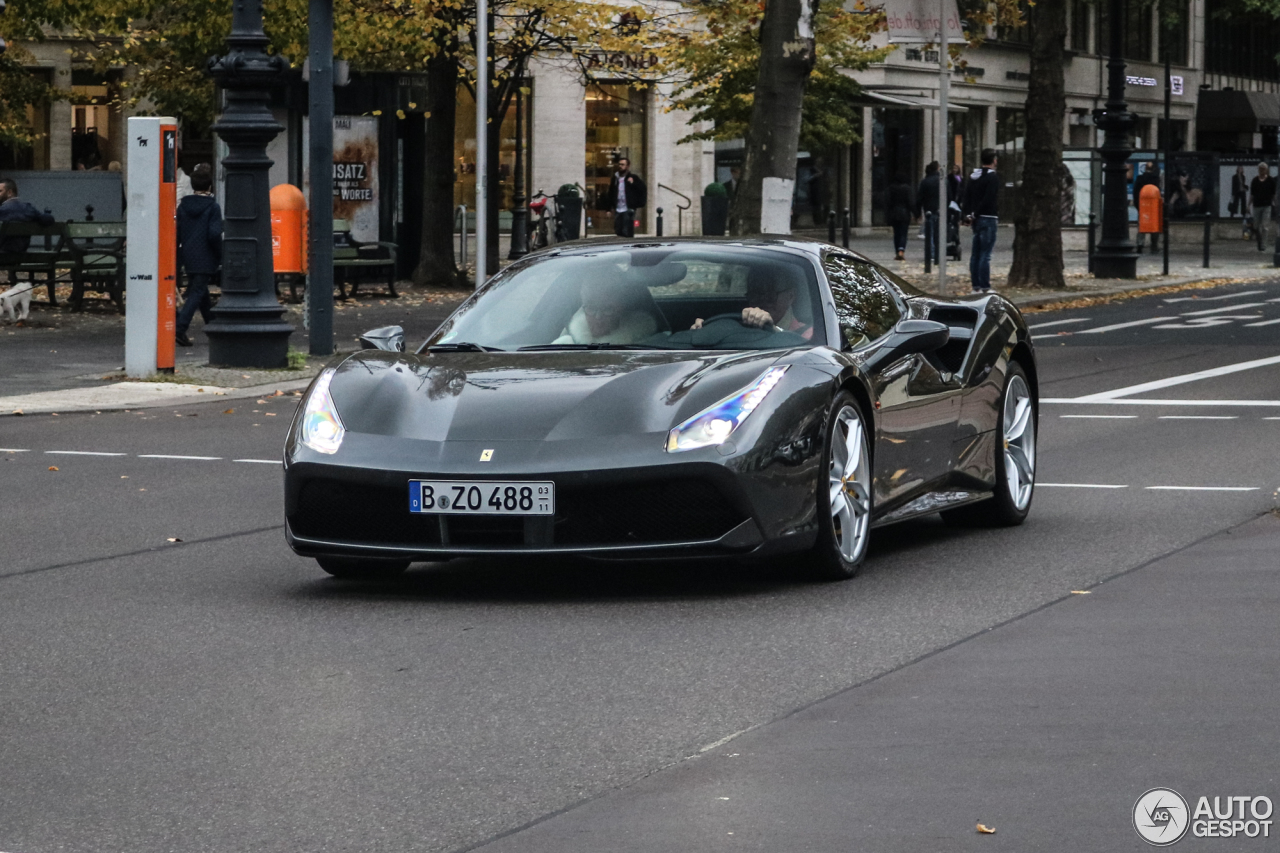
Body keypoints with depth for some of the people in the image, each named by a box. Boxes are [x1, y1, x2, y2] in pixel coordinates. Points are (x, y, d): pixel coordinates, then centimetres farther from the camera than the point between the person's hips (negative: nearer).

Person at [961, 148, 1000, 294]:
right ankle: (984, 287, -8)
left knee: (976, 253, 10)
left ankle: (976, 286, 12)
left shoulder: (973, 177, 12)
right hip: (988, 219, -8)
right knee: (985, 255, -7)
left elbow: (966, 196, 10)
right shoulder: (993, 177, -12)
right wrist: (975, 214, -11)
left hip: (976, 220, 8)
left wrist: (967, 214, 5)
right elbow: (989, 200, -18)